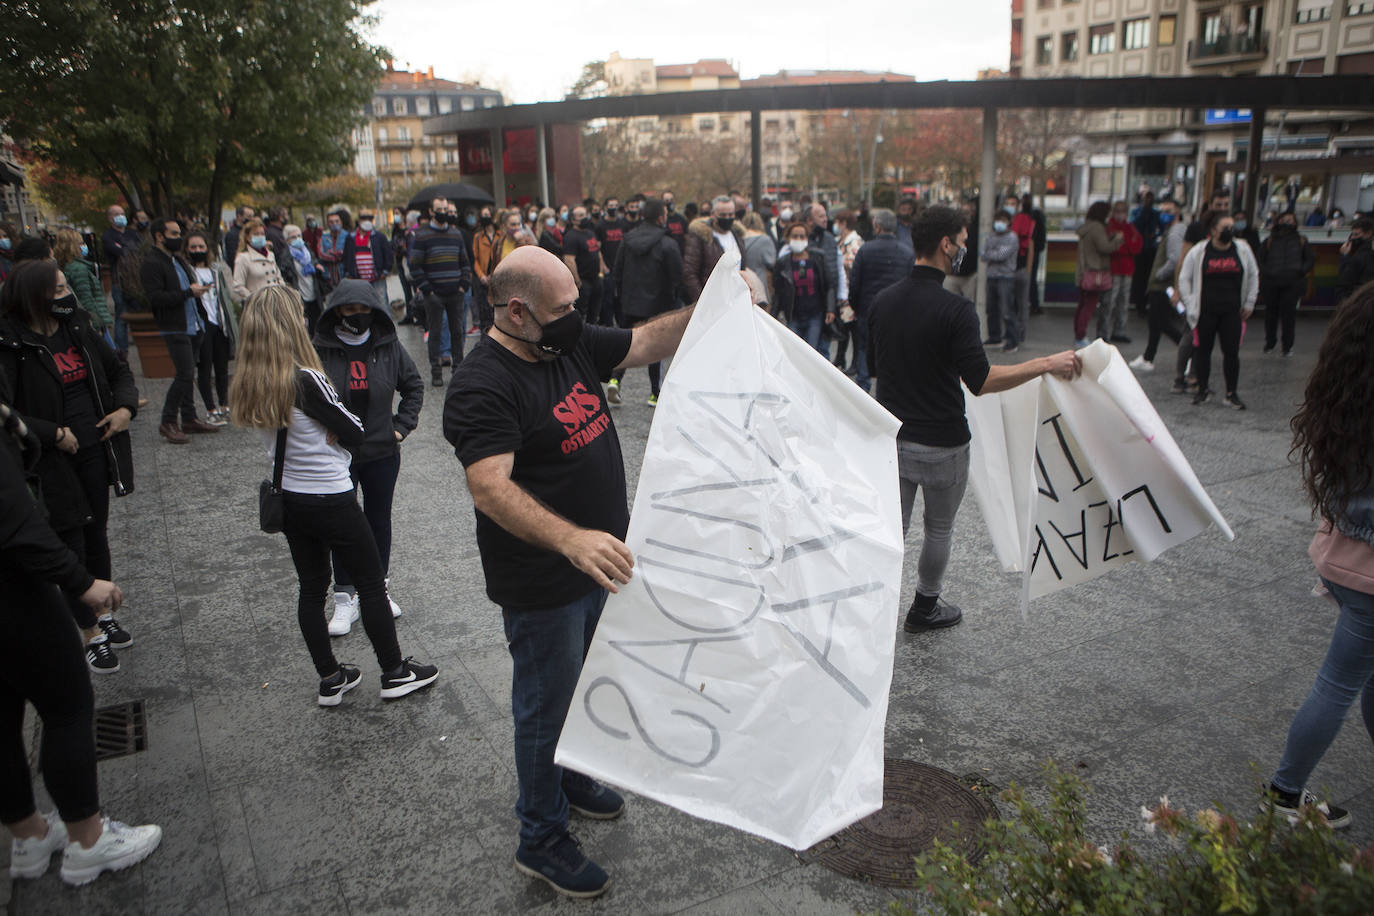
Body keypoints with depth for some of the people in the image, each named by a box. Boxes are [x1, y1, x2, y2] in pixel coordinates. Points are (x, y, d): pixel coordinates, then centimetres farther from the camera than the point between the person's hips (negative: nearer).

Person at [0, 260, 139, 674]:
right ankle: (91, 634, 18)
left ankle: (103, 614, 37)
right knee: (71, 543, 5)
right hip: (52, 463, -6)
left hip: (94, 449, 6)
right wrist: (54, 434, -21)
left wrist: (125, 407, 0)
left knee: (96, 533, 19)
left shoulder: (78, 330, 2)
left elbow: (118, 368, 15)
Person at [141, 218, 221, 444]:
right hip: (175, 329, -9)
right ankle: (168, 423, -2)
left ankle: (189, 419, 21)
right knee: (186, 374, -13)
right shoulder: (151, 264, -11)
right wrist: (188, 293, -19)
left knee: (187, 374, 13)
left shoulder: (178, 259, 18)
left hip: (193, 325, 9)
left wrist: (198, 290, 13)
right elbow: (155, 298, -22)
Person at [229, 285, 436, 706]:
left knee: (311, 588, 17)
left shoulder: (247, 387, -2)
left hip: (288, 500, 7)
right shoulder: (307, 381, -24)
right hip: (332, 501, -7)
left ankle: (330, 679, 28)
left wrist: (323, 432, -3)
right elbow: (354, 433, -15)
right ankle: (395, 673, 21)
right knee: (371, 583, 9)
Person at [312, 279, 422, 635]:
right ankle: (345, 599, 19)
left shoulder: (388, 346, -2)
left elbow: (414, 386, 10)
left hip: (382, 452, 2)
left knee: (380, 522, 14)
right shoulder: (319, 350, -11)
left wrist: (401, 426, 3)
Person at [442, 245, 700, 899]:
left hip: (598, 560, 9)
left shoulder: (573, 345, 1)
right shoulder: (483, 385, -25)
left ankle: (571, 778, 51)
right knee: (548, 705, 8)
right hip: (542, 588, -8)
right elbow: (490, 488, -37)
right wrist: (571, 539, -51)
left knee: (585, 687, 27)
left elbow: (649, 342, 8)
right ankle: (542, 840, 28)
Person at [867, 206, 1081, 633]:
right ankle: (924, 609, 31)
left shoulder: (884, 300, 0)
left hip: (891, 436, 5)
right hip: (940, 443, -5)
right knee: (939, 529, 15)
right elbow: (981, 381, -24)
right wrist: (1046, 364, -17)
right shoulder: (955, 309, -20)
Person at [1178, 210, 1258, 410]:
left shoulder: (1242, 250, 4)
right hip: (1205, 311, -1)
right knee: (1202, 350, 6)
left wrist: (1249, 303, 13)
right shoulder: (1199, 252, -2)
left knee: (1232, 352, 0)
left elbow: (1253, 276, 16)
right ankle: (1202, 390, 19)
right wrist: (1190, 304, -2)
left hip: (1232, 311, 1)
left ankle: (1231, 393, 9)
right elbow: (1184, 278, 4)